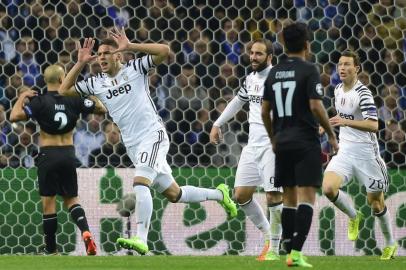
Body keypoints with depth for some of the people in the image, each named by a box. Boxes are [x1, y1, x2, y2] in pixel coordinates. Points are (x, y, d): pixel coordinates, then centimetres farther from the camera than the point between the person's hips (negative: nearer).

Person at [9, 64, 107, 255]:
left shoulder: (40, 101, -10)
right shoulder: (74, 100, -2)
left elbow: (14, 116, -18)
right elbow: (102, 109, 7)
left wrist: (22, 97, -2)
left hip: (48, 155, -3)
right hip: (68, 154, 3)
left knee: (48, 202, 5)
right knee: (71, 198, 15)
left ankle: (51, 249, 10)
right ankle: (85, 232, -11)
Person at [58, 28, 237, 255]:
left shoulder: (134, 69, -5)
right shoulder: (97, 84, 9)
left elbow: (164, 51, -17)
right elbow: (64, 90, 12)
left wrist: (130, 47, -22)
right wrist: (80, 63, 1)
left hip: (153, 135, -7)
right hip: (133, 146, 7)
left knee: (139, 183, -28)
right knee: (174, 194, 13)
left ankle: (141, 239, -36)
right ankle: (219, 194, 35)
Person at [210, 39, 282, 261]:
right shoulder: (251, 78, 13)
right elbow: (239, 100, 30)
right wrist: (218, 124, 32)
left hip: (273, 144, -8)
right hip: (253, 144, 8)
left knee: (274, 196, -11)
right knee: (241, 194, 3)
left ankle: (274, 249, 2)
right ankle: (268, 236, 20)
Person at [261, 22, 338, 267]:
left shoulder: (274, 73, 10)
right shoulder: (309, 70, -9)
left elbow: (265, 111, 12)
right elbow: (316, 106, -16)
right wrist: (331, 135, -5)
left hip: (283, 143, 6)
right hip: (306, 143, -6)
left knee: (289, 197, 14)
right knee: (307, 196, -8)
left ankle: (289, 252, 14)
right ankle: (296, 253, -20)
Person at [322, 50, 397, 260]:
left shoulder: (363, 93, -16)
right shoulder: (338, 90, 7)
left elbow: (373, 125, -28)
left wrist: (347, 122, -38)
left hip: (366, 153, -6)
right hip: (345, 151, 6)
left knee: (376, 203, 5)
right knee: (328, 188, -19)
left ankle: (390, 244, 26)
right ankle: (353, 216, 9)